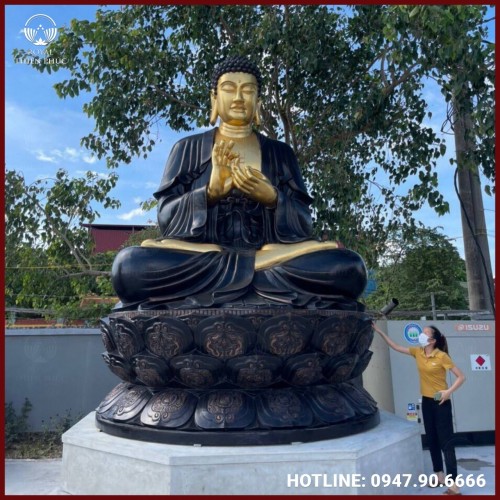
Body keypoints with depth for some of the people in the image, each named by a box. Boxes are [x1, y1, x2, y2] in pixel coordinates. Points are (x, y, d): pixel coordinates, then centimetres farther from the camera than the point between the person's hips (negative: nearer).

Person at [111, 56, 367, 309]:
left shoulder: (280, 152, 14)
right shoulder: (188, 148, 12)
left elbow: (303, 222, 7)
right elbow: (166, 215, 2)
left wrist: (273, 199, -14)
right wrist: (211, 191, -16)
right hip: (198, 256, 0)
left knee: (348, 267, -25)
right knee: (129, 265, -31)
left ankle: (236, 272, -19)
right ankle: (260, 272, -22)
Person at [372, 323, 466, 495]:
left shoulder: (442, 356, -16)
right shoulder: (418, 352, 1)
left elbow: (461, 377, -12)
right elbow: (396, 347, 7)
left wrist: (449, 391, -24)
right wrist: (380, 332, 2)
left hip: (441, 403, -6)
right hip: (426, 401, 6)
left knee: (446, 442, -5)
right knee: (432, 440, 14)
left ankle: (453, 484, -2)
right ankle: (440, 475, 27)